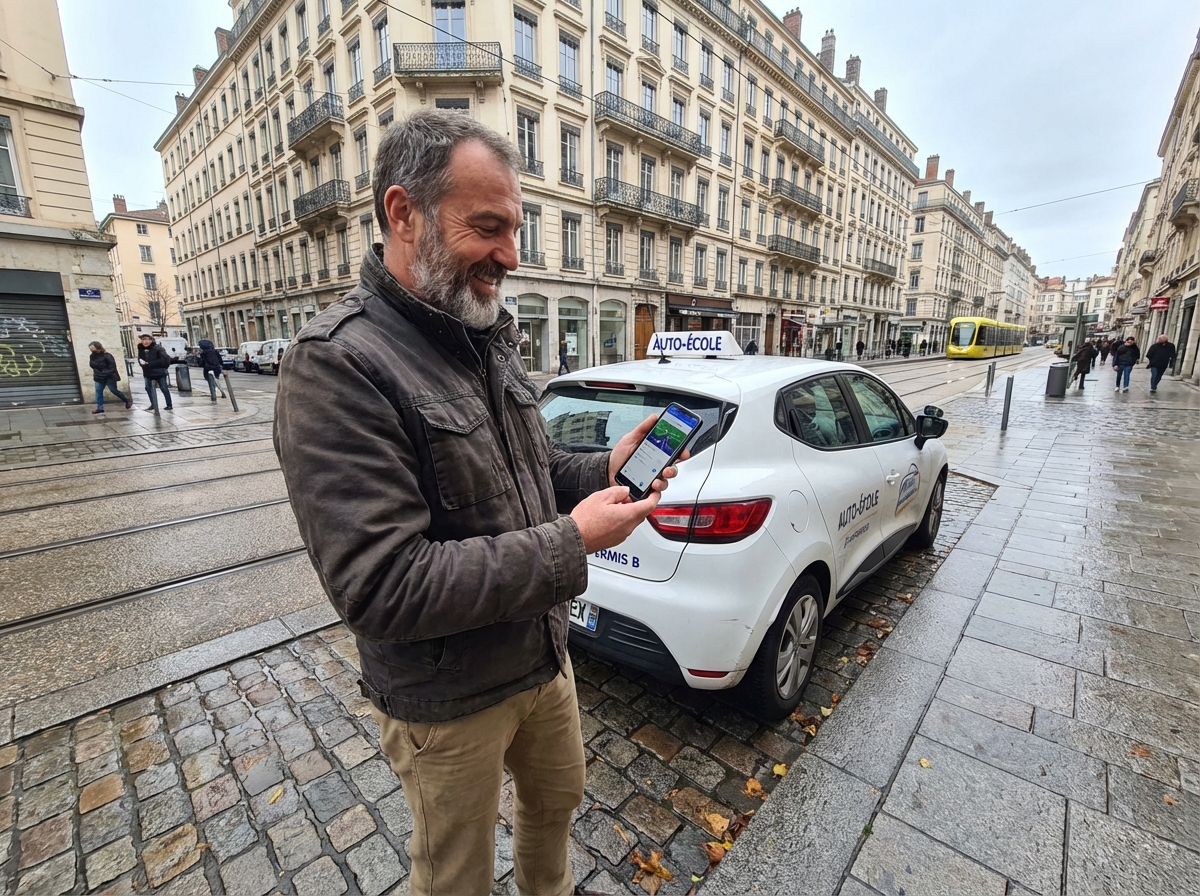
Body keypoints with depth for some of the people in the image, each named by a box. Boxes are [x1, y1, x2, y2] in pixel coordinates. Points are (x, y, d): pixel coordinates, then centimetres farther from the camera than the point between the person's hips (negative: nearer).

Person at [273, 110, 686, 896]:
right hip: (448, 703, -7)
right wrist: (571, 544, -27)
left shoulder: (489, 338, 1)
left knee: (558, 800, 32)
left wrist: (605, 469, -10)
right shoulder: (337, 365, -25)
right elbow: (383, 587, -29)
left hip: (545, 657, 7)